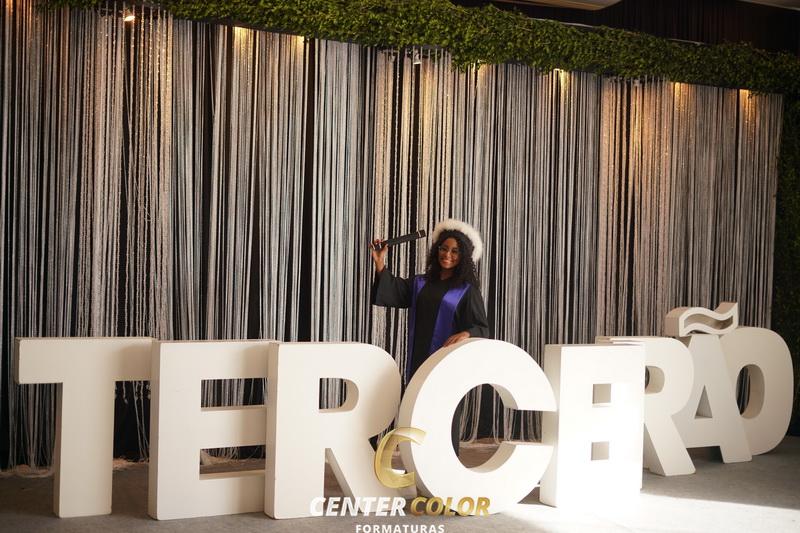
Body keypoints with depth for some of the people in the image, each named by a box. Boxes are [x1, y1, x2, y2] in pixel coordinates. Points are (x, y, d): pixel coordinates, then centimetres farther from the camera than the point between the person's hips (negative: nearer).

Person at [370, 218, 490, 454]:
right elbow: (393, 290, -1)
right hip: (419, 363, 4)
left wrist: (465, 334, -26)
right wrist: (380, 265, -15)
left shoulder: (467, 291, 2)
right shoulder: (420, 284, 14)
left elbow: (482, 328, -5)